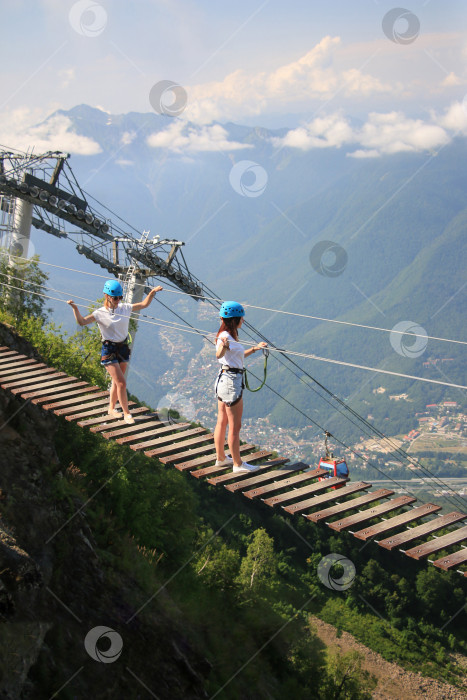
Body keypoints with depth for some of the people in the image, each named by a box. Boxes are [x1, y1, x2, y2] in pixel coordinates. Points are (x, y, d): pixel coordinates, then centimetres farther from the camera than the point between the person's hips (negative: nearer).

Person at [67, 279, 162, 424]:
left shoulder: (125, 308, 1)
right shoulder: (100, 313, -11)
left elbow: (144, 304, 8)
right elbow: (82, 322, -20)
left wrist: (152, 292, -4)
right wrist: (75, 308, -32)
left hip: (123, 348, 5)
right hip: (109, 351, -5)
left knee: (117, 382, 15)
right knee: (121, 383, -9)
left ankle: (111, 408, 33)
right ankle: (127, 413, 1)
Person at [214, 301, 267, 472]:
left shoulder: (229, 336, 11)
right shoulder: (226, 336, -19)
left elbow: (237, 356, 27)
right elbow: (219, 355, -40)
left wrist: (254, 349, 28)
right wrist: (223, 346, -60)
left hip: (224, 380, 10)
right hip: (231, 381, -10)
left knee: (222, 422, 18)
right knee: (235, 426, 1)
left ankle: (221, 458, 30)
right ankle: (238, 464, 11)